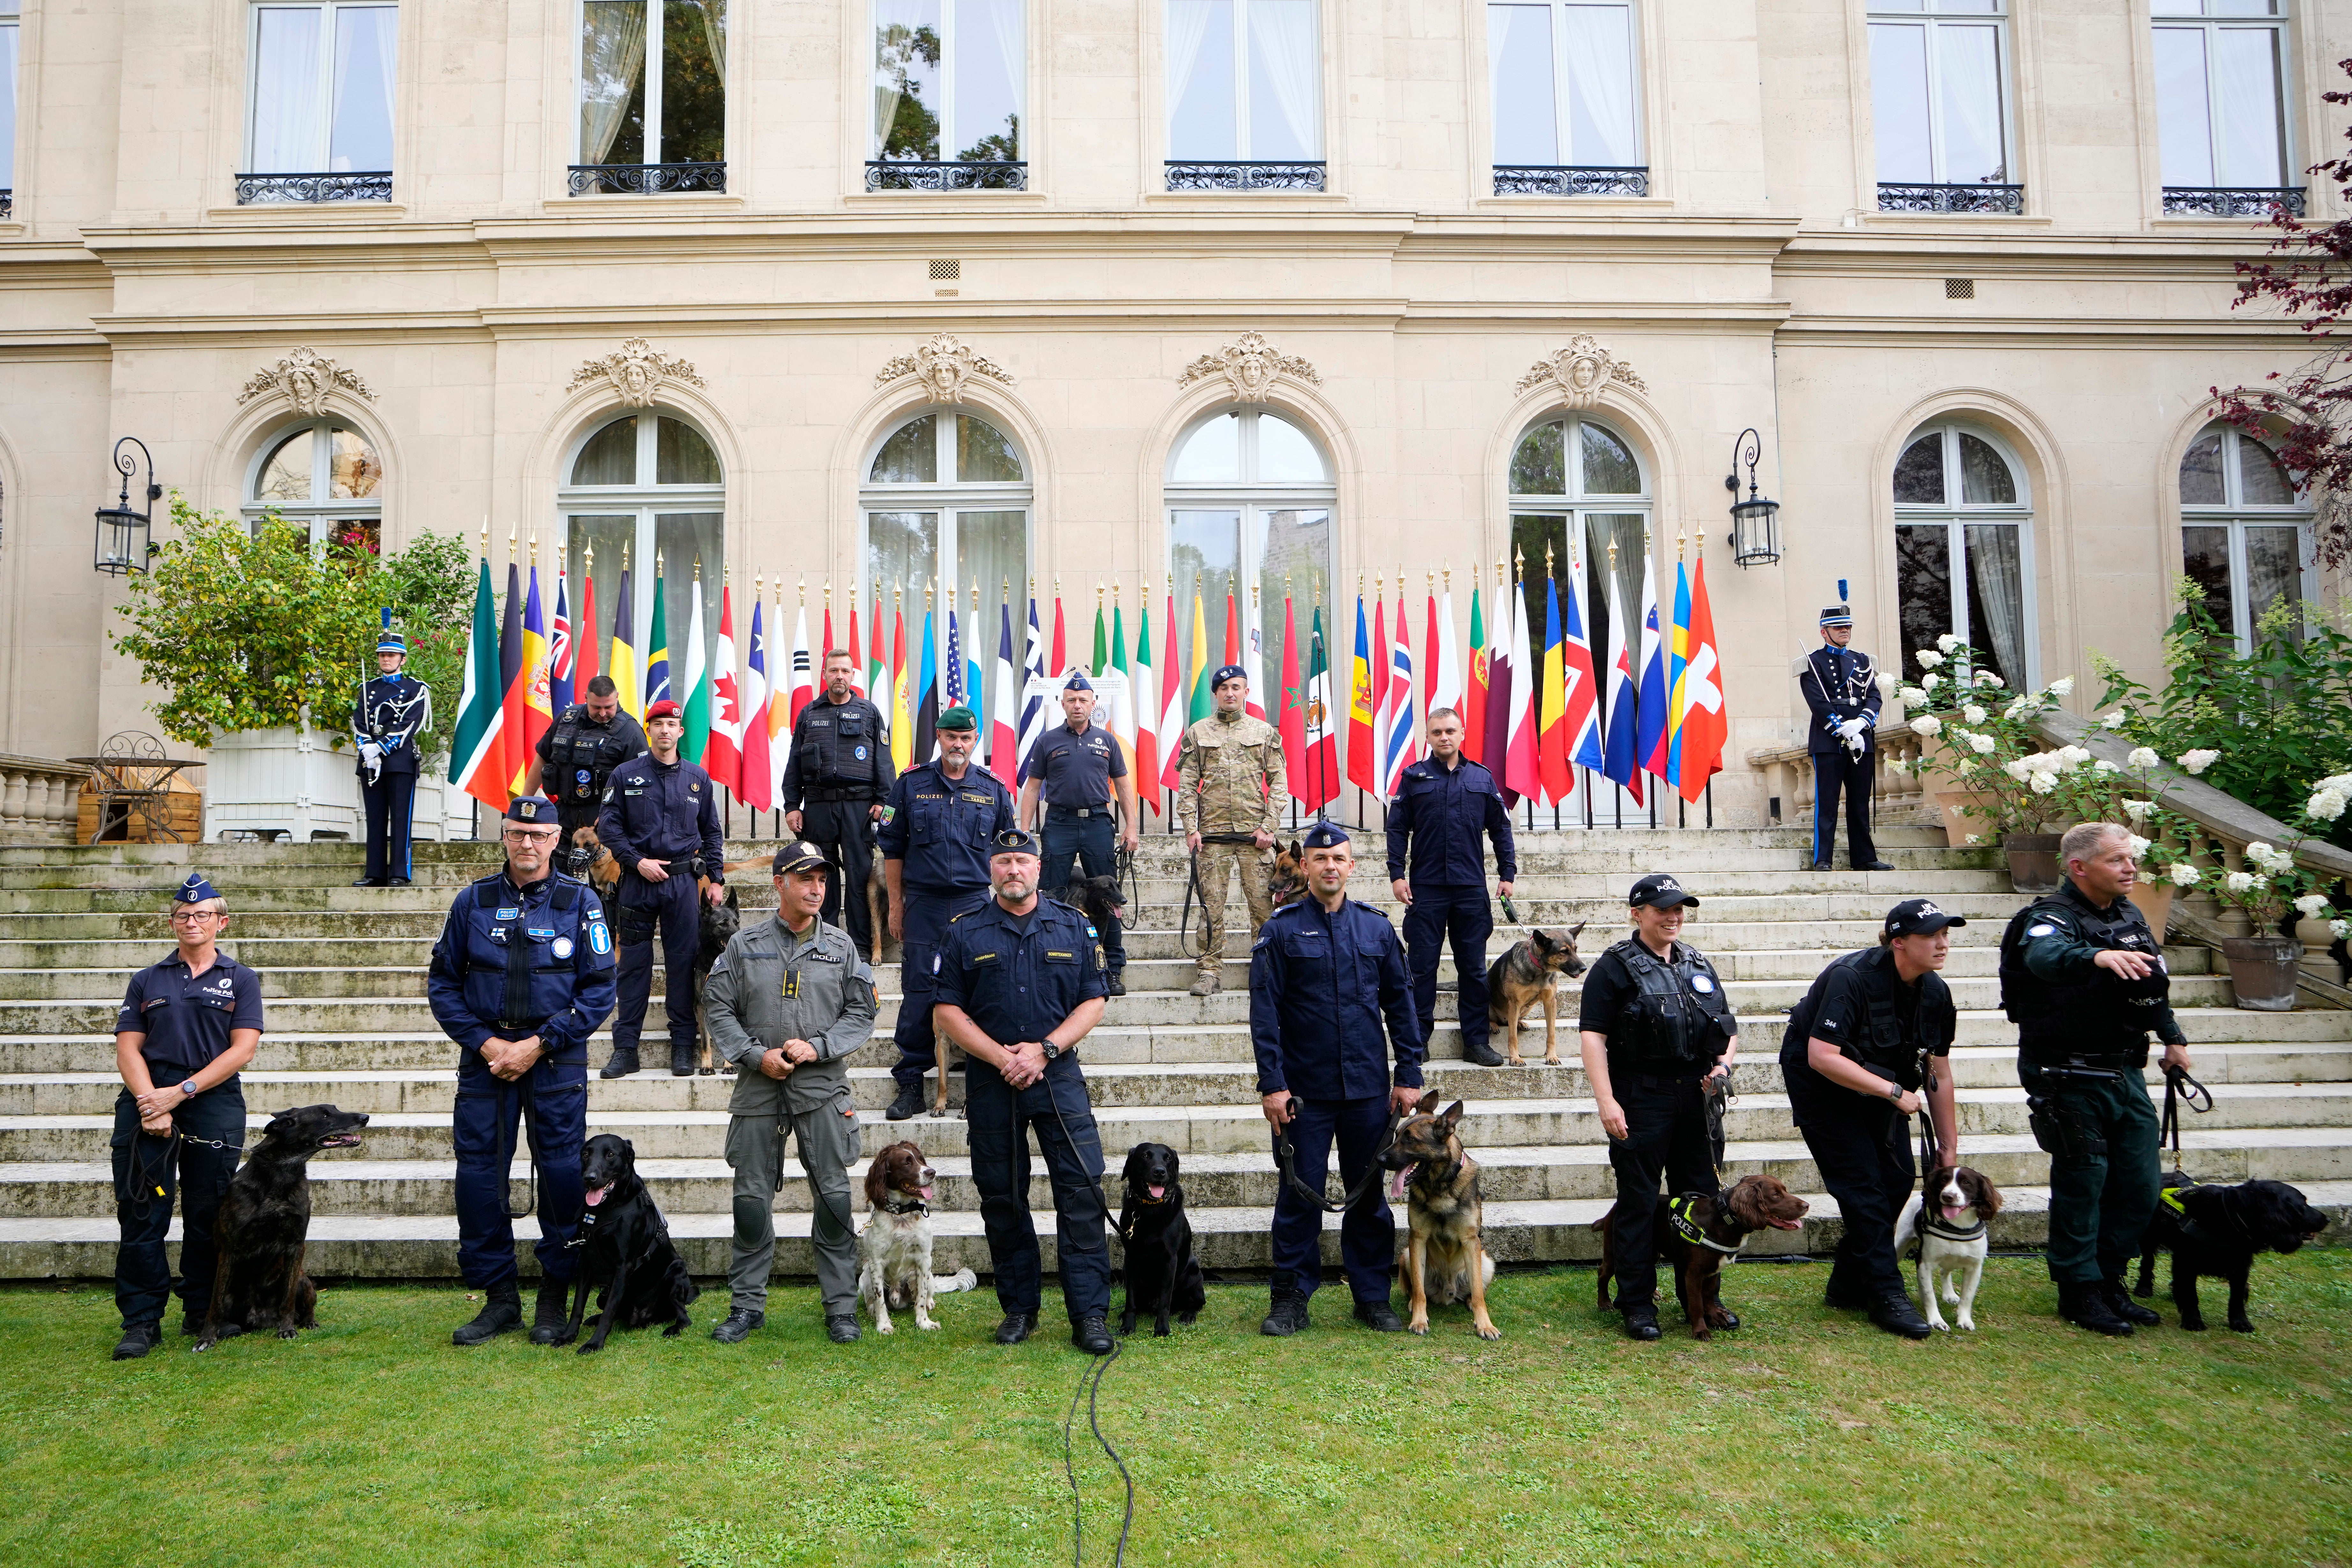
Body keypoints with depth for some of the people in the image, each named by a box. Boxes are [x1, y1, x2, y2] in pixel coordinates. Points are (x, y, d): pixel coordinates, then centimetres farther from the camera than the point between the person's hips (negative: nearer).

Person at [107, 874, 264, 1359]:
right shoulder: (147, 981, 15)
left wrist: (182, 1091, -11)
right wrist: (149, 1101, -11)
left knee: (207, 1215, 2)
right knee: (141, 1213, -4)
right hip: (147, 1098, 1)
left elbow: (243, 1049, -1)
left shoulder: (240, 980, 10)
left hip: (215, 1103, -1)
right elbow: (128, 1048, 6)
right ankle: (142, 1322, 3)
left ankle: (201, 1314, 15)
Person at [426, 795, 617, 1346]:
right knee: (478, 1172, 1)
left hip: (556, 1058, -2)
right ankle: (499, 1299, 14)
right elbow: (443, 981, 9)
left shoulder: (580, 902, 1)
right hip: (485, 1054, 2)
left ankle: (554, 1300, 12)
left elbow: (600, 988, -2)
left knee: (562, 1172, -2)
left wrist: (539, 1044, -10)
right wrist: (484, 1042, -5)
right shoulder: (473, 901, 7)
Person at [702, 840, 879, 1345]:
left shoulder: (841, 947, 7)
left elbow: (860, 1013, 6)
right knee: (751, 1199, 5)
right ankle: (747, 1305, 19)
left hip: (823, 1085, 0)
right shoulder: (745, 945, 6)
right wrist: (756, 1055, -8)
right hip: (758, 1084, 0)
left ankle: (841, 1308, 10)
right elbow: (719, 1009, 4)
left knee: (834, 1198, -1)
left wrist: (817, 1047, -9)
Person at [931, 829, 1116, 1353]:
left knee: (1082, 1190, -7)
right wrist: (1002, 1057, -9)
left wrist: (1045, 1049, -9)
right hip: (991, 1082, 0)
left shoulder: (1073, 927, 7)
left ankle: (1090, 1314, -1)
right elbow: (947, 1009, 1)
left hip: (1059, 1076, 0)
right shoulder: (965, 933, 5)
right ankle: (1019, 1309, 21)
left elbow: (1094, 1001, 5)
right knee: (1002, 1198, 7)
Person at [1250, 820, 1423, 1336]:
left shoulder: (1376, 927, 7)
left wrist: (1408, 1076, 4)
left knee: (1369, 1196, 10)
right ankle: (1291, 1298, 15)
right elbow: (1265, 1012, -4)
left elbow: (1401, 1004, 9)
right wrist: (1272, 1083, -10)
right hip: (1304, 1090, -2)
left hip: (1368, 1088, 3)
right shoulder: (1282, 929, -1)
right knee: (1300, 1197, 3)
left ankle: (1373, 1297, 22)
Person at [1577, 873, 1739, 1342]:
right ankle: (1637, 1303, 10)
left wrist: (1724, 1064, 3)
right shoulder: (1615, 967, -4)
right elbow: (1593, 1035, -10)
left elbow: (1728, 1025, 23)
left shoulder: (1698, 965, 15)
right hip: (1642, 1102, -6)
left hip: (1697, 1099, 6)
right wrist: (1606, 1101, -17)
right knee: (1638, 1202, 1)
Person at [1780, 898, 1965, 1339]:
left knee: (1898, 1180, 2)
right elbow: (1822, 1057, -35)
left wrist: (1949, 1146, 4)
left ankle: (1848, 1286, 16)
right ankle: (1886, 1295, -1)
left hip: (1879, 1080, 7)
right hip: (1821, 1082, -7)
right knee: (1862, 1184, -10)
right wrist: (1896, 1092, -30)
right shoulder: (1853, 978, -31)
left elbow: (1939, 1074, 1)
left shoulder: (1936, 993, -9)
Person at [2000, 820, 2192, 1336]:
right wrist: (2097, 956, -59)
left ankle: (2109, 1281, 26)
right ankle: (2080, 1293, 12)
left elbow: (2155, 983, 25)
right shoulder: (2053, 918, -16)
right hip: (2071, 1077, -8)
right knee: (2083, 1182, -1)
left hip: (2125, 1074, 8)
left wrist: (2173, 1037, 22)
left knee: (2139, 1186, 11)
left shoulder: (2130, 915, 9)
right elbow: (2044, 956, -41)